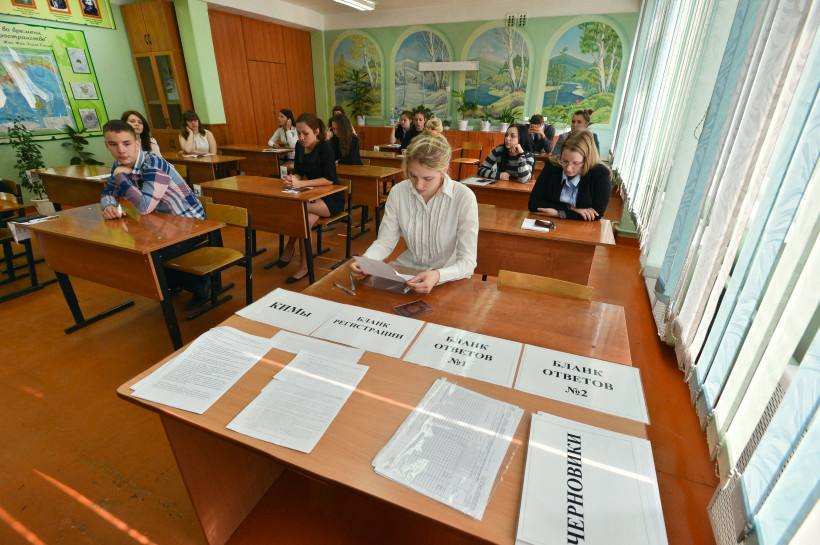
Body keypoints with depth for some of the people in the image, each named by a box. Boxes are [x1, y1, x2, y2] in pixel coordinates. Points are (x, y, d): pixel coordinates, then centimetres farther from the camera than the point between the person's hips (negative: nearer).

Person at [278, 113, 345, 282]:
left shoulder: (325, 147, -17)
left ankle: (290, 248, -11)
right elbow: (298, 172, 7)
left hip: (331, 198, -5)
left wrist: (302, 183, -32)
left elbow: (329, 179, -24)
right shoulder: (299, 146, 3)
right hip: (312, 195, 6)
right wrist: (292, 178, -18)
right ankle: (304, 265, -12)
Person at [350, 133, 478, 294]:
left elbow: (468, 262, -19)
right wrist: (364, 262, -24)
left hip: (449, 278, -2)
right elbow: (385, 241, -4)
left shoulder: (464, 197, -18)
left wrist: (438, 276, -38)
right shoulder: (398, 192, -7)